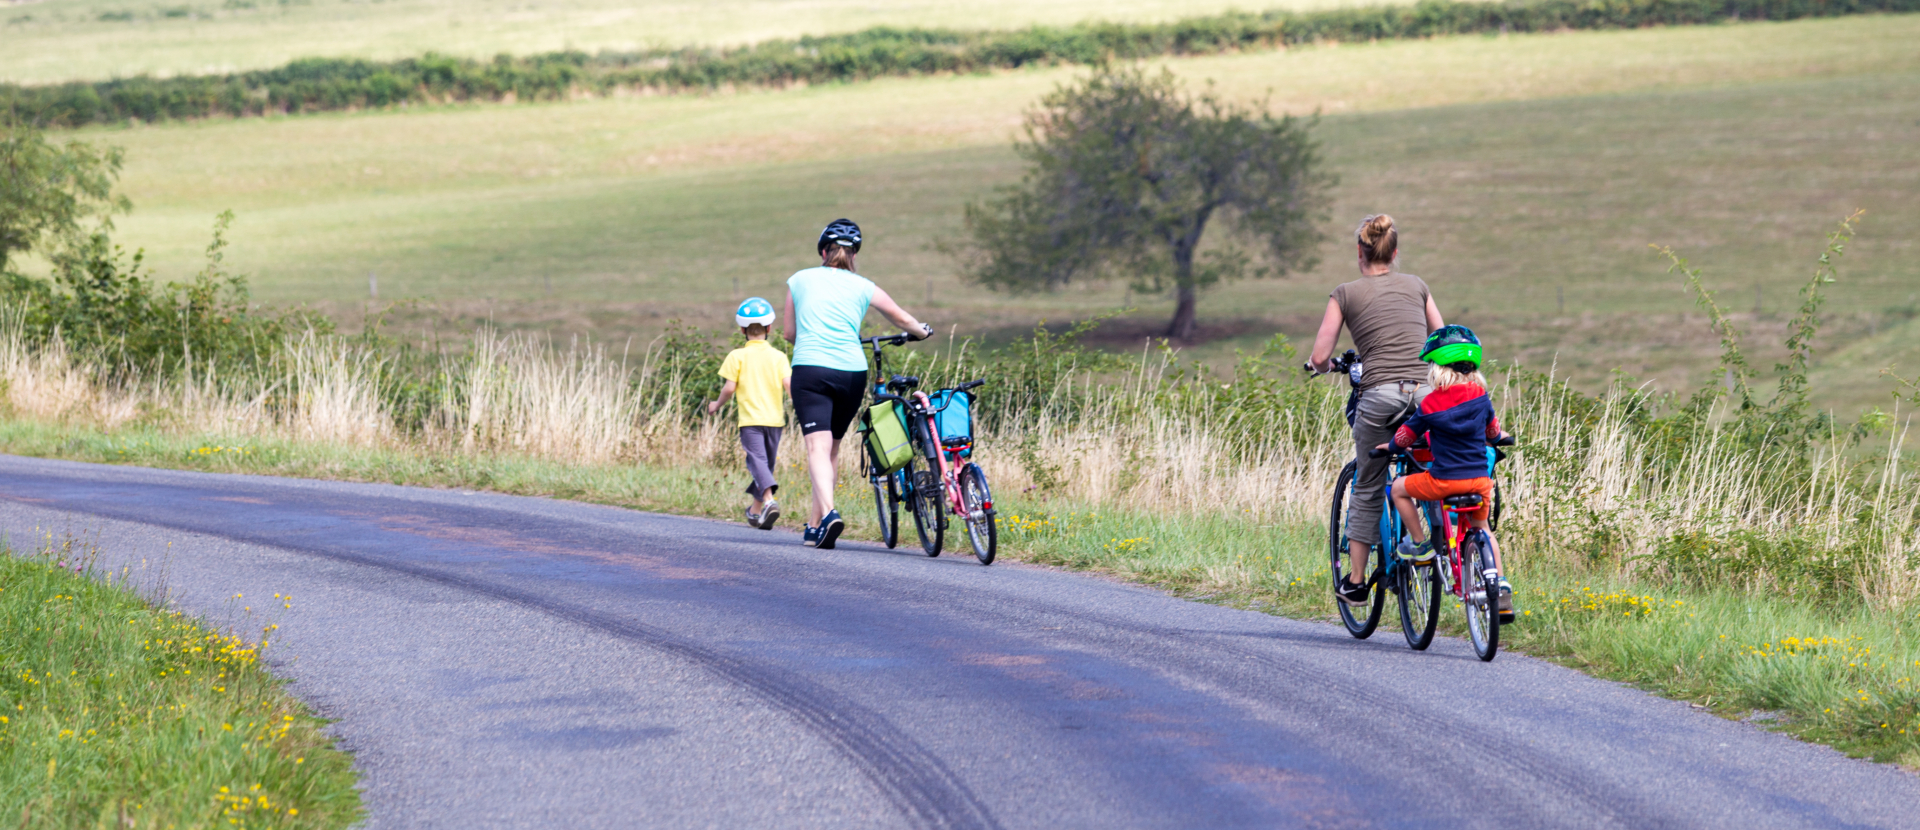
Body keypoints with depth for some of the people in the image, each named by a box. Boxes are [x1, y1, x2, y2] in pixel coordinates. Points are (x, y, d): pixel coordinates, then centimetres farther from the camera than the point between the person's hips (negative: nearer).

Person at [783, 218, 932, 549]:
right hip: (852, 372, 2)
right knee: (832, 448, 15)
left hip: (810, 370, -2)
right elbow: (903, 318, 20)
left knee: (817, 447, -12)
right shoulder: (863, 287, 10)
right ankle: (814, 525, 20)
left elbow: (789, 331, 17)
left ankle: (828, 513, -34)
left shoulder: (800, 280, 10)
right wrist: (921, 332, 41)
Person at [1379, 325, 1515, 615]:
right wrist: (1498, 437, 45)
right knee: (1481, 528, 24)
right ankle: (1501, 586, 15)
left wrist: (1390, 446, 27)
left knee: (1399, 488, 19)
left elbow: (1406, 436, 5)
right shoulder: (1480, 398, 3)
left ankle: (1419, 544, 16)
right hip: (1479, 480, 4)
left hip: (1445, 480, -4)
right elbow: (1492, 430, 21)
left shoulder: (1431, 404, -7)